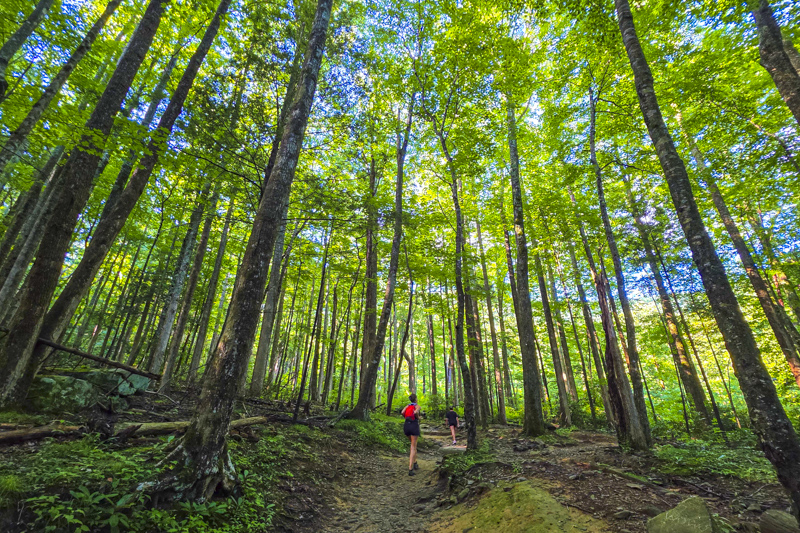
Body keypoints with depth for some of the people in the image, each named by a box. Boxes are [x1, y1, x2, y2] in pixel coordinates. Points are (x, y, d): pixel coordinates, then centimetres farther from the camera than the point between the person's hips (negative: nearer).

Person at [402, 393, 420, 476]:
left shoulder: (407, 406, 16)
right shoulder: (417, 406, 3)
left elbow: (402, 412, -4)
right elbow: (416, 412, -20)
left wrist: (407, 418, 13)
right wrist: (418, 417, 0)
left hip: (406, 426, 5)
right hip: (414, 426, -5)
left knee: (414, 444, 28)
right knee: (413, 448, -3)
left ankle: (414, 463, 23)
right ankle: (410, 470, -12)